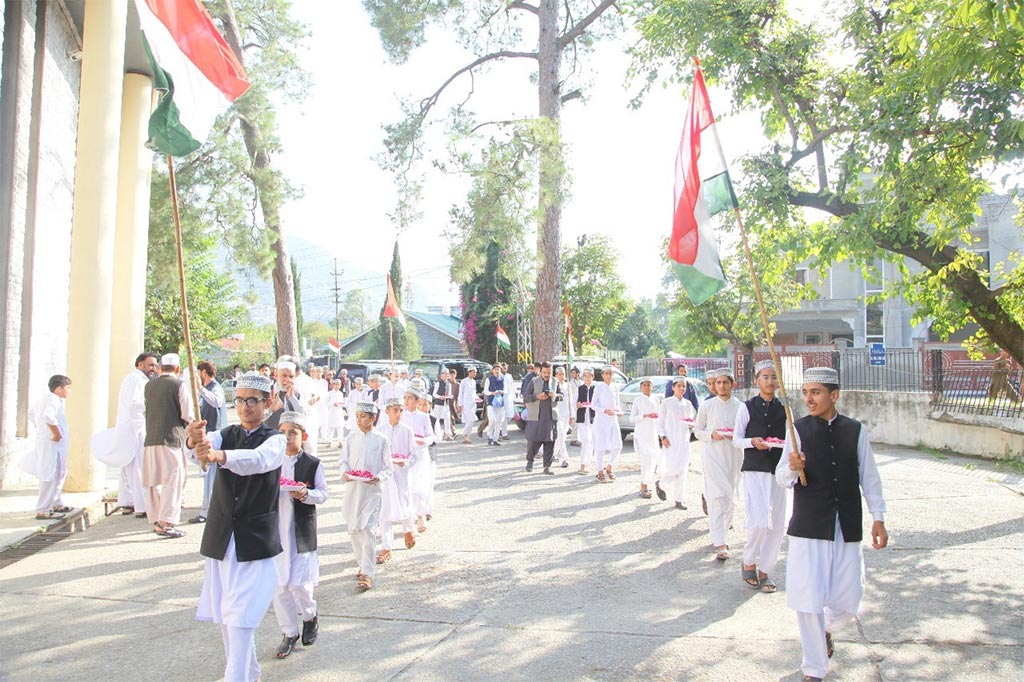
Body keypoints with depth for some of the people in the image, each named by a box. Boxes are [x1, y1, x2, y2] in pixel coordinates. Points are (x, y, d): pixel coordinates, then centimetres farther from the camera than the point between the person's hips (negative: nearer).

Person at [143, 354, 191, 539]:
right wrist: (186, 421, 12)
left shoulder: (149, 385, 10)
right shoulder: (178, 384, -6)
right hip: (171, 438, -6)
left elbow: (147, 410, 18)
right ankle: (166, 523, -10)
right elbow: (188, 415, -9)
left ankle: (156, 521, 22)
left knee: (154, 481, 13)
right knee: (173, 481, -4)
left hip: (151, 439, 6)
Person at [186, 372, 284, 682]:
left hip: (255, 540, -5)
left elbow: (258, 459, -29)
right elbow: (207, 443, -16)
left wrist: (219, 455, -48)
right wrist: (195, 440, -41)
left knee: (241, 618, -11)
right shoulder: (226, 434, 8)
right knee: (225, 617, 13)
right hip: (220, 538, 5)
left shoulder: (275, 439, -5)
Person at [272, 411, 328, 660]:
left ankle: (310, 616, 26)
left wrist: (306, 494, -20)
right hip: (275, 530, 3)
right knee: (279, 585, 6)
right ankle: (289, 633, 21)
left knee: (299, 583, -5)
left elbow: (323, 494, -1)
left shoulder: (313, 464, -3)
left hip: (302, 531, -3)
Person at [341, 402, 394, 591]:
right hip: (352, 489, 4)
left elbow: (389, 468, 0)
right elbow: (344, 460, 10)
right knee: (354, 530, 10)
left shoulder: (381, 440, -3)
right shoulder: (351, 437, 5)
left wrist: (379, 477, -18)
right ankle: (363, 564, 28)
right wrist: (344, 472, -10)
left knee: (368, 531, -9)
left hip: (371, 490, -4)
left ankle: (367, 574, -6)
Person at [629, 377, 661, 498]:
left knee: (653, 458, 6)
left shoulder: (656, 400, 11)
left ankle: (646, 485, 22)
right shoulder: (638, 400, 0)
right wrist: (645, 415, -15)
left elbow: (659, 418, 17)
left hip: (653, 433, 5)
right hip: (641, 433, -5)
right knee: (646, 458, -15)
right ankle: (643, 488, -12)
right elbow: (632, 418, -4)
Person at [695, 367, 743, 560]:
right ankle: (720, 544, -11)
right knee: (717, 498, -10)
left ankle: (724, 527, 36)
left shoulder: (740, 407, 2)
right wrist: (711, 434, -12)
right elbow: (697, 429, 7)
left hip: (734, 456, 2)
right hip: (713, 455, -2)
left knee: (731, 499, 11)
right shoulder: (707, 405, 1)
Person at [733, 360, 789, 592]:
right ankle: (749, 562, 12)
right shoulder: (746, 407, 0)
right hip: (753, 470, -4)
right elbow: (736, 439, 2)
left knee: (777, 525, 5)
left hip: (777, 471, 4)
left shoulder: (784, 410, 9)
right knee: (759, 521, -14)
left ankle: (765, 570, 21)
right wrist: (753, 442, -17)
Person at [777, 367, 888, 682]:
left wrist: (878, 518, 10)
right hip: (808, 528, -2)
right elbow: (781, 479, -3)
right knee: (808, 600, 0)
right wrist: (793, 468, -24)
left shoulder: (856, 430, 3)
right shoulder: (798, 429, -2)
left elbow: (869, 477, 11)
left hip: (847, 528, 2)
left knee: (848, 602, 6)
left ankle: (826, 630, 43)